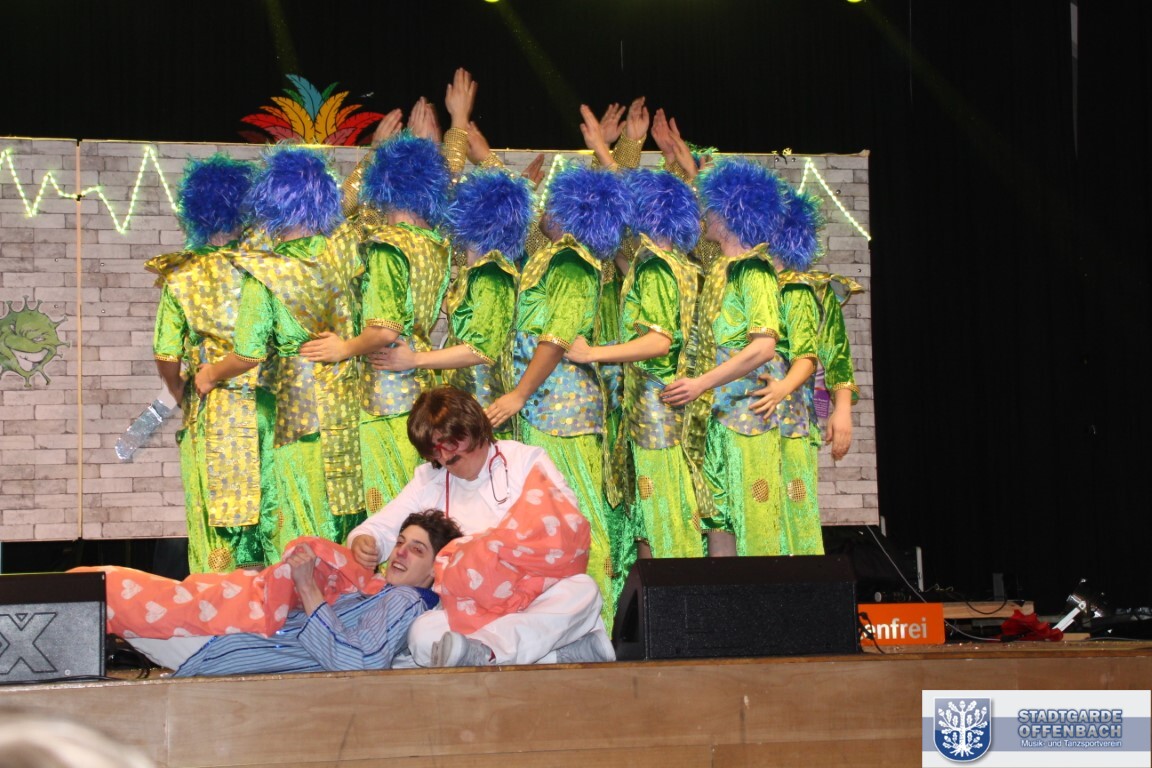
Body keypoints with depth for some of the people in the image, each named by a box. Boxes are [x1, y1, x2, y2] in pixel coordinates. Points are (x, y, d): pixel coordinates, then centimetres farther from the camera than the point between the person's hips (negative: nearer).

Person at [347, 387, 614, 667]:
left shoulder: (526, 460, 12)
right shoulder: (429, 481, 21)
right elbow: (380, 528, 17)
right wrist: (363, 543, -8)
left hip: (538, 598, -1)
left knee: (583, 590, -36)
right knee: (423, 634, -32)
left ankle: (482, 651, -51)